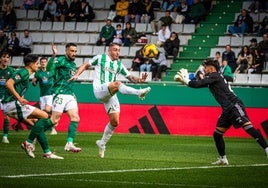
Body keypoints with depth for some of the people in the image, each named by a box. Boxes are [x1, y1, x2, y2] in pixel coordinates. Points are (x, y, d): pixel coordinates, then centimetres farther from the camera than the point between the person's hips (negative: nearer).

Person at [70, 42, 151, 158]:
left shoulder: (119, 65, 18)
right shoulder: (100, 58, 7)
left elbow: (130, 78, 19)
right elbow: (86, 65, 13)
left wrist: (140, 80, -1)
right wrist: (76, 75, -4)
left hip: (110, 94, 6)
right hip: (99, 90, -6)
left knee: (115, 122, 0)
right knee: (117, 84, -35)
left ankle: (102, 143, 18)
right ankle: (139, 93, -56)